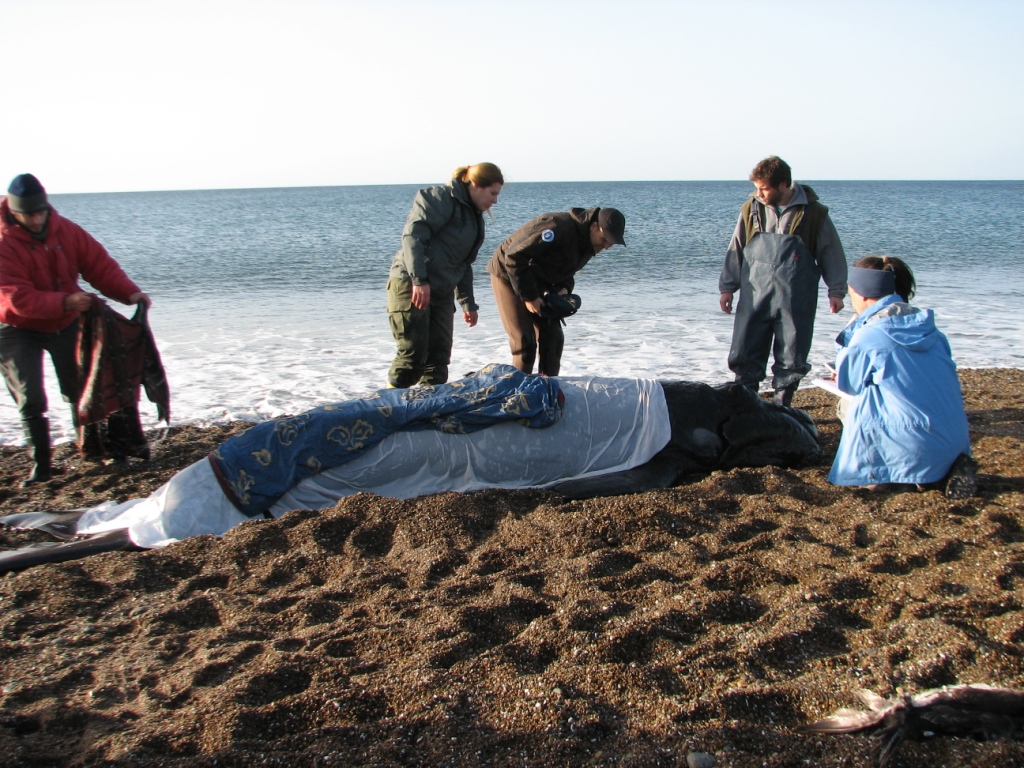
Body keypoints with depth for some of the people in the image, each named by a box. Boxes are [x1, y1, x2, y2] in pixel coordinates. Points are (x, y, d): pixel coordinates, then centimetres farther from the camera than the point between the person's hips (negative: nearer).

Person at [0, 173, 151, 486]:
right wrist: (64, 302, -43)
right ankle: (40, 465, 3)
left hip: (65, 324, 4)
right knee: (30, 400, -7)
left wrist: (129, 292, -26)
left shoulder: (65, 230, -9)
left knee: (80, 390, 9)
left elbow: (100, 264, -10)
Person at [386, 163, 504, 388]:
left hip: (442, 292, 9)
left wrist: (468, 303, 24)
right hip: (410, 285, -9)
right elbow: (412, 235, -19)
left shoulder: (474, 217, 20)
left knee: (439, 355, 7)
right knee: (413, 354, -10)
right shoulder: (442, 198, -8)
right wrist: (419, 280, -27)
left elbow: (463, 264, 26)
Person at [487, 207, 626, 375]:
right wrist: (528, 297, -26)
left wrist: (564, 289, -12)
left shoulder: (589, 245, -3)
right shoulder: (558, 227, -31)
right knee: (525, 341, -13)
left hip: (537, 281, 8)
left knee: (553, 338, 2)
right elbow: (513, 257, -30)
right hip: (508, 274, -8)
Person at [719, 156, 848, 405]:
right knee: (744, 356, 1)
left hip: (796, 299, -1)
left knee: (792, 357, 4)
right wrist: (727, 287, 9)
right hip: (755, 296, 2)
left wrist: (836, 291, 2)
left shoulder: (813, 213, -3)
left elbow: (831, 253, 4)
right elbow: (735, 251, 10)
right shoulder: (751, 209, 3)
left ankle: (782, 408, 18)